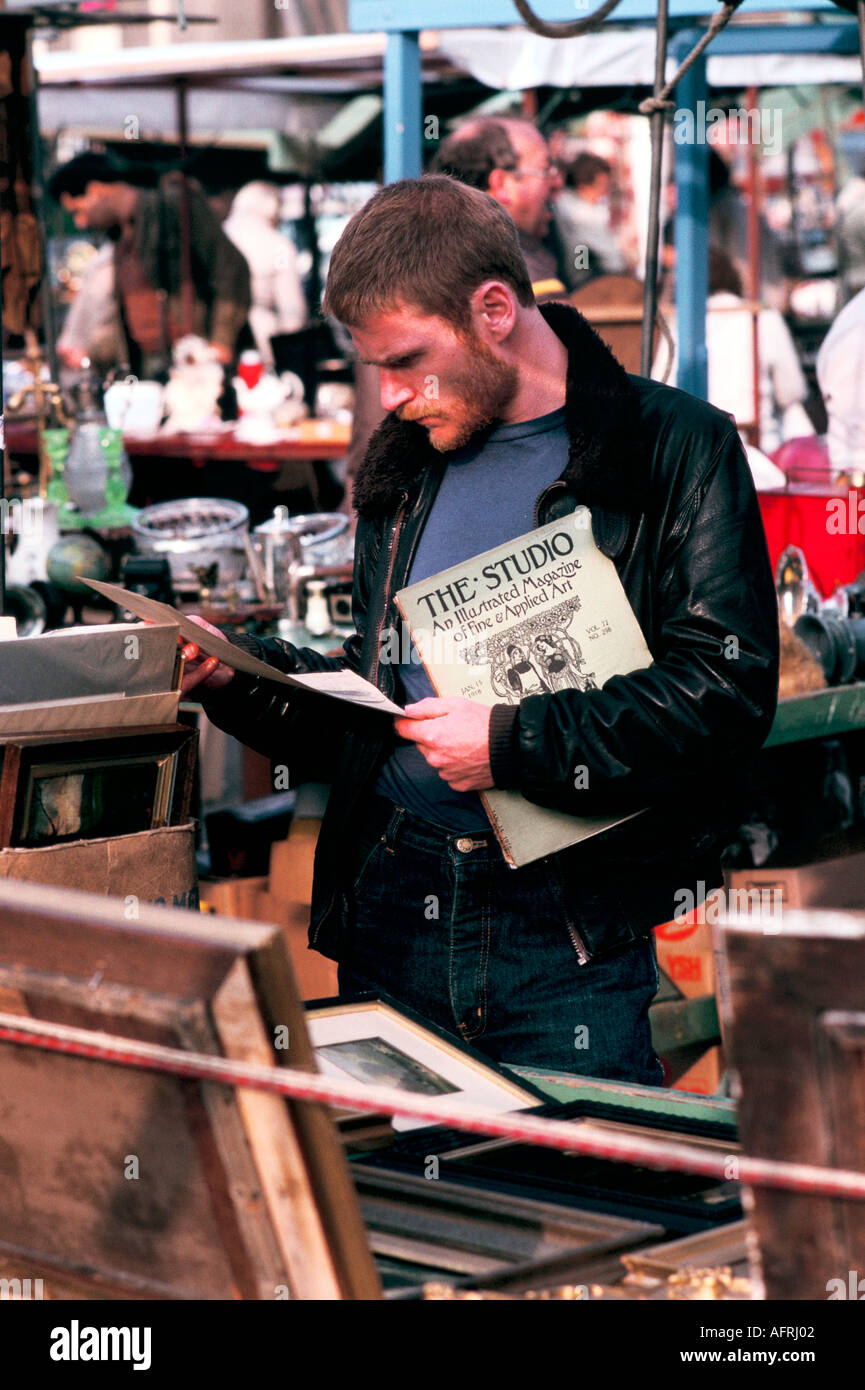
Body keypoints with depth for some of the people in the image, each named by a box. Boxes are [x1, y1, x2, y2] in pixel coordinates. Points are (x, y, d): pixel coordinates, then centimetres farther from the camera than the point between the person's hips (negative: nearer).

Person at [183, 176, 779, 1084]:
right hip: (391, 903, 5)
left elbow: (729, 692, -13)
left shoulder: (678, 451, -4)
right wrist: (244, 675, 7)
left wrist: (517, 744, -17)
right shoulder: (403, 463, 15)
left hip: (570, 929, -5)